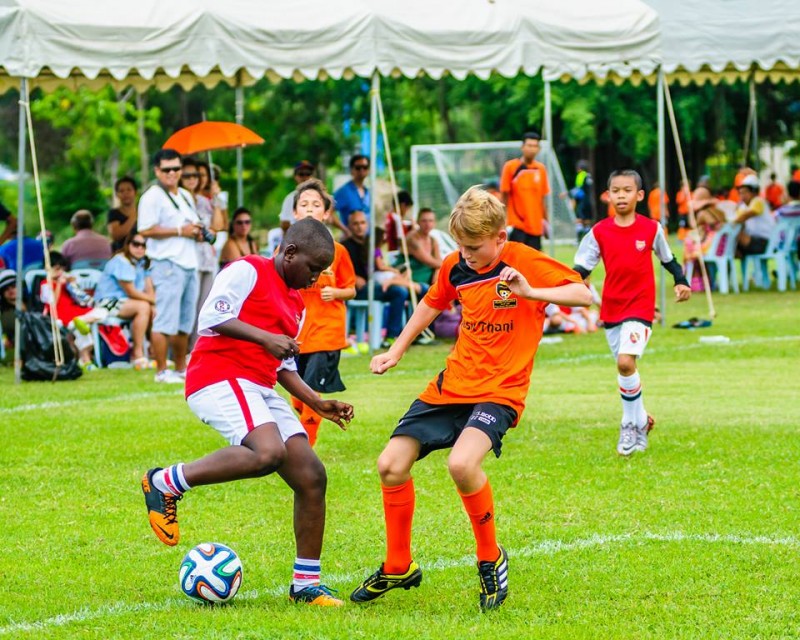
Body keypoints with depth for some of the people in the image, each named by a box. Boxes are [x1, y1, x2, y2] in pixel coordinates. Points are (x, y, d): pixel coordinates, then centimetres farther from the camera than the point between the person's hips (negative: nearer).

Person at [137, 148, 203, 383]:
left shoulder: (186, 196, 21)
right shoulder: (152, 197, -6)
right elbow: (146, 230, -16)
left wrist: (197, 232, 9)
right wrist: (180, 231, -15)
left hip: (189, 264, 8)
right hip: (167, 264, -8)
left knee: (185, 322, 12)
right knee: (165, 321, -10)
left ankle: (181, 368, 20)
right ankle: (162, 371, -9)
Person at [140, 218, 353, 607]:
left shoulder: (296, 304, 25)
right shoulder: (248, 271, -1)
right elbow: (211, 317, -12)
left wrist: (317, 403, 20)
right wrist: (266, 337, -19)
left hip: (260, 391, 9)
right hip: (219, 376, -9)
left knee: (311, 477, -3)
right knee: (269, 453, -33)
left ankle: (306, 584, 6)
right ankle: (165, 484, -16)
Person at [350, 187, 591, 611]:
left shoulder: (525, 263, -12)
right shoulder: (455, 267, 4)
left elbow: (583, 294, -17)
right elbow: (432, 304, 24)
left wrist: (530, 292, -31)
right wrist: (396, 351, 25)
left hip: (500, 390, -6)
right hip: (452, 384, 6)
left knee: (461, 463, -31)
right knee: (391, 464, -2)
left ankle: (490, 558, -7)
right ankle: (398, 568, 18)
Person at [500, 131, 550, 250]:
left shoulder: (541, 169, 6)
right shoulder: (510, 167, -4)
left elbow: (543, 197, 12)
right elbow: (505, 195, -2)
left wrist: (545, 220, 11)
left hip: (535, 225, 4)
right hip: (516, 225, -4)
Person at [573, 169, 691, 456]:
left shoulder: (651, 229, -1)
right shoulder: (599, 232, 0)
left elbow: (668, 259, 14)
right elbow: (581, 268, 0)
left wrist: (681, 282, 3)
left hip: (641, 306, -3)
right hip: (611, 309, 3)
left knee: (626, 362, -21)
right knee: (625, 368, 11)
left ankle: (632, 424, -7)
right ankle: (640, 421, 31)